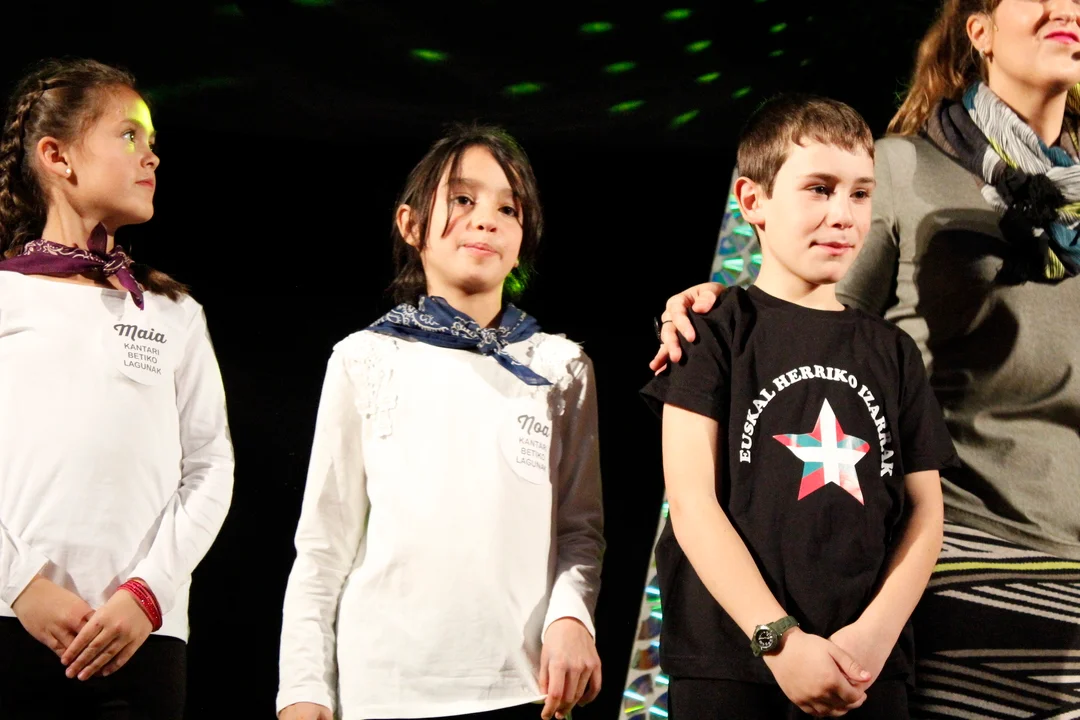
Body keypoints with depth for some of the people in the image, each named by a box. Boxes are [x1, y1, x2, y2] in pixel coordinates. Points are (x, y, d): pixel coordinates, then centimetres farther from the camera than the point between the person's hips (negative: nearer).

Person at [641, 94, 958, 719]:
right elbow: (693, 504, -7)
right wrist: (780, 640, -15)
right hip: (729, 666, -3)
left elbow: (925, 512, 9)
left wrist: (875, 633, -8)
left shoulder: (892, 352, 12)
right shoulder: (715, 333, 1)